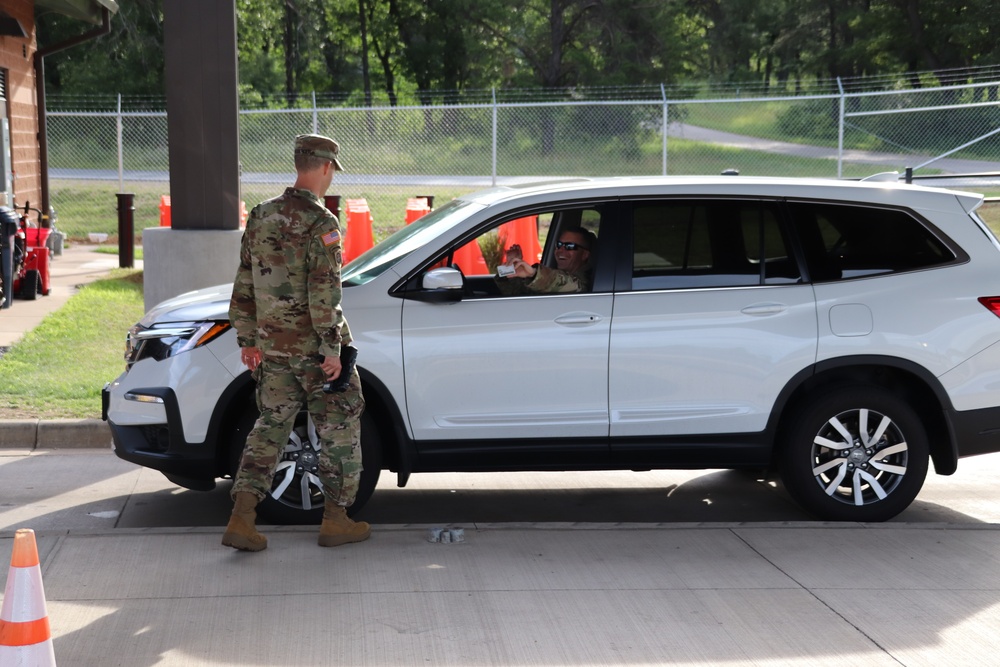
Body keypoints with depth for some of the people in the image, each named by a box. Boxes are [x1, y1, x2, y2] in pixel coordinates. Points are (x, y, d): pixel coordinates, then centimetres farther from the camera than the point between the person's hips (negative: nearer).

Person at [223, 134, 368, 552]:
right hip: (315, 346, -6)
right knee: (339, 430, 8)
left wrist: (247, 340, 17)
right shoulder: (320, 224, -15)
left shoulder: (260, 217, 7)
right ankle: (335, 520, 14)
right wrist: (332, 350, -16)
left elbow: (244, 286, 11)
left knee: (270, 427, 12)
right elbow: (324, 294, -20)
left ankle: (242, 518, 3)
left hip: (272, 347, 6)